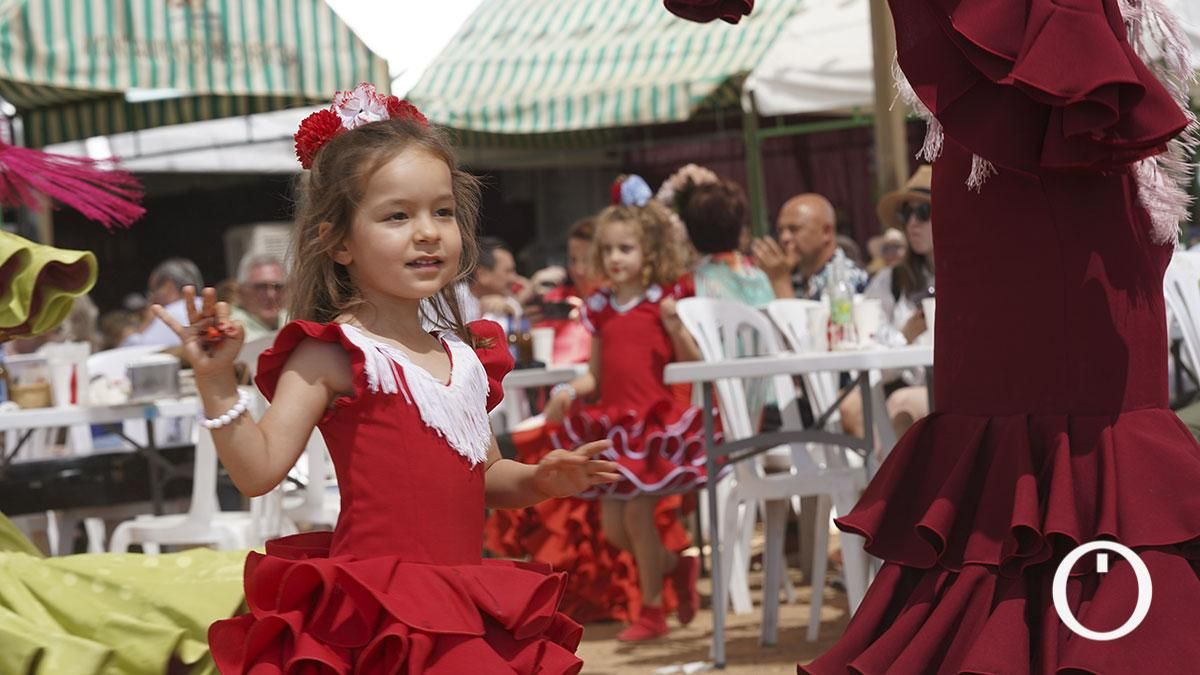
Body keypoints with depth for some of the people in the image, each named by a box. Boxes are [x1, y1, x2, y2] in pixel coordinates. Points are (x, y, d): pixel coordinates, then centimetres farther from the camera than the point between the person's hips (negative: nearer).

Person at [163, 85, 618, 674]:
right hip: (377, 617, -7)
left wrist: (539, 480, 8)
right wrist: (216, 384, -24)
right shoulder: (332, 354, -5)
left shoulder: (465, 356, 14)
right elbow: (258, 471, -13)